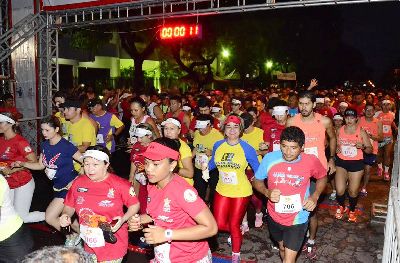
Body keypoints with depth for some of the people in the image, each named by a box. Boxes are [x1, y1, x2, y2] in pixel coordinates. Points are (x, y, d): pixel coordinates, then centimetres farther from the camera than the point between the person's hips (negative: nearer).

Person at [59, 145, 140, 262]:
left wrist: (123, 219, -22)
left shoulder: (120, 184, -16)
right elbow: (69, 206, 9)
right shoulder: (78, 182, -4)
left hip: (113, 243, -4)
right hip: (89, 244, 4)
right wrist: (65, 216, -11)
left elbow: (135, 205, -7)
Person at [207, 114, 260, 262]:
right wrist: (205, 167, 2)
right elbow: (213, 163, 14)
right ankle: (237, 232, 39)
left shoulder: (247, 148, -13)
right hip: (222, 190, 3)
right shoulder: (218, 145, -3)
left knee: (234, 225, 6)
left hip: (241, 192, -3)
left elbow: (258, 170, -5)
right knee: (219, 224, 4)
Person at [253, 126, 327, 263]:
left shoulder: (311, 161, -20)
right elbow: (257, 180, -3)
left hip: (297, 218, -2)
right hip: (274, 216, 2)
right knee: (282, 248, 27)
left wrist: (315, 196, -13)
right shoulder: (269, 158, -19)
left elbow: (322, 177, 3)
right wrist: (267, 192, -22)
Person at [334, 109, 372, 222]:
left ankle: (352, 210, 34)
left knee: (353, 191, 5)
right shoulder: (340, 130, 4)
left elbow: (370, 150, -1)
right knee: (340, 190, -5)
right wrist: (336, 148, -1)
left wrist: (363, 147, -22)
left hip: (356, 163, -2)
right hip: (341, 162, 2)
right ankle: (341, 207, 28)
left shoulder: (361, 132, -4)